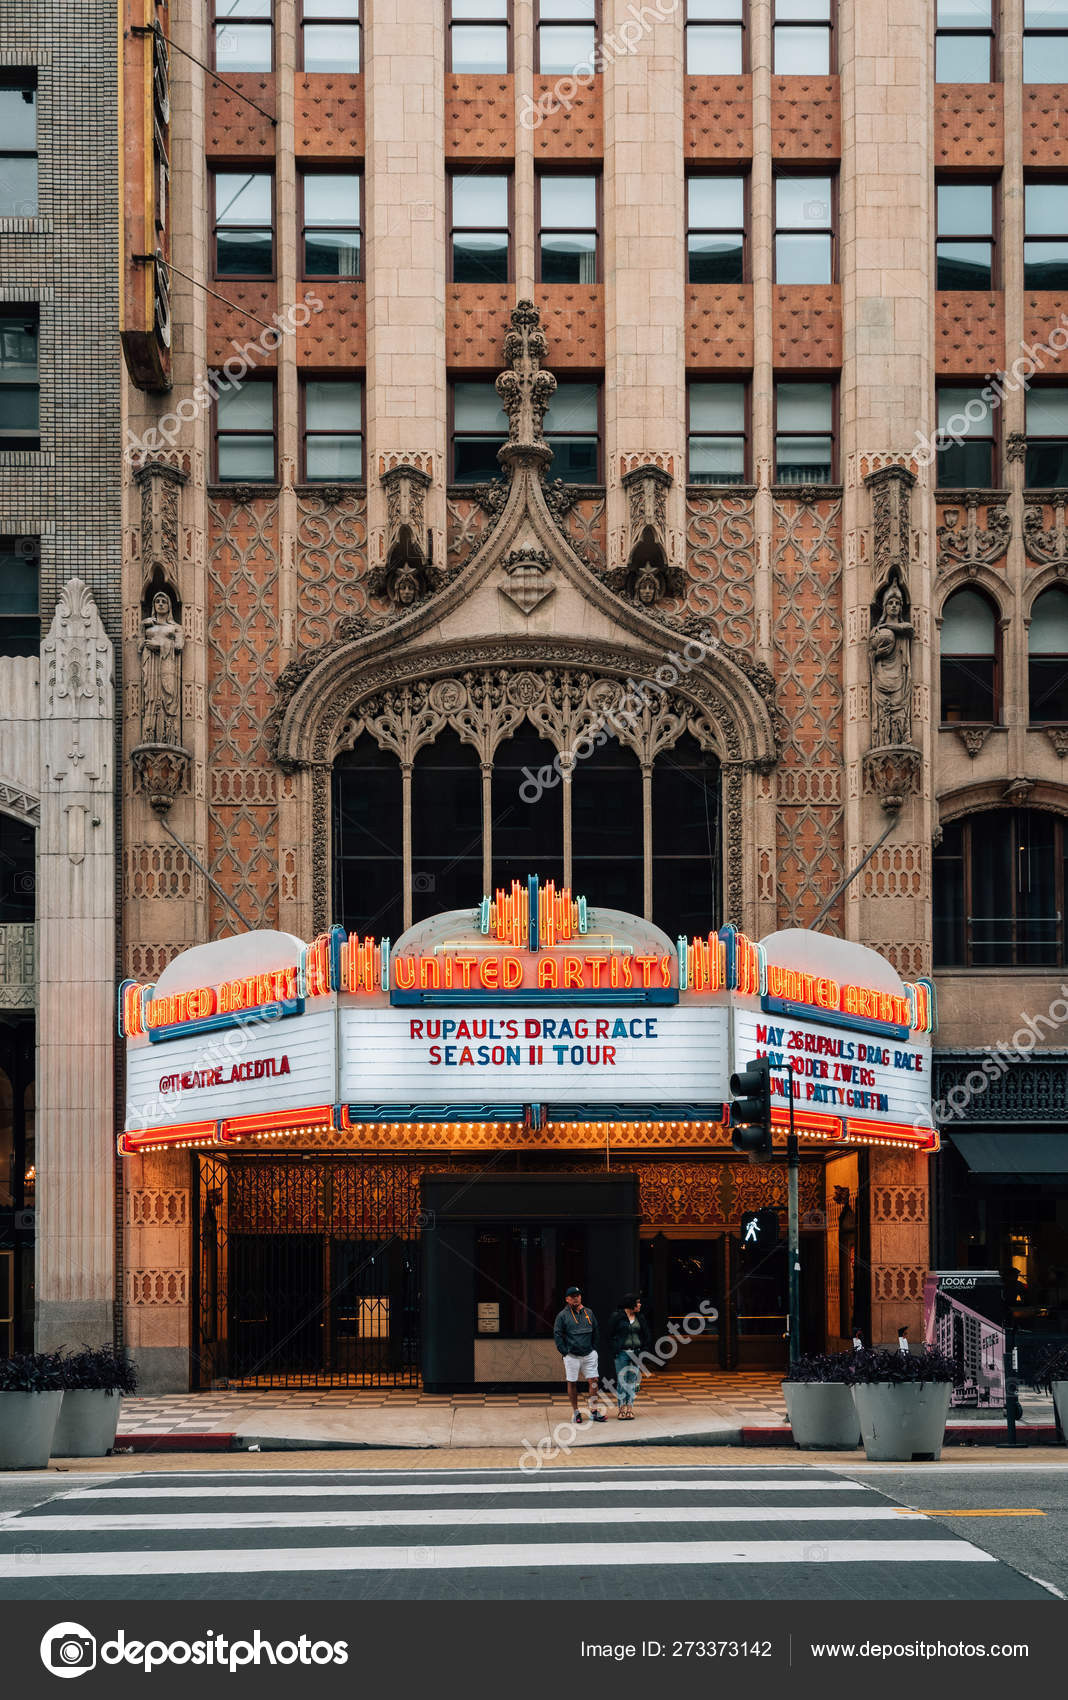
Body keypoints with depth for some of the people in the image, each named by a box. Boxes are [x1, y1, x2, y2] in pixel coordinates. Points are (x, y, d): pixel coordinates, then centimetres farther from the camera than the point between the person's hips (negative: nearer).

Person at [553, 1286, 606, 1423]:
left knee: (593, 1381, -4)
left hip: (589, 1354, 3)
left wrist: (594, 1348, 10)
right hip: (572, 1355, -3)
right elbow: (557, 1334, -2)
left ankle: (594, 1411, 1)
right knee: (572, 1383, 2)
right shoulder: (563, 1315, -2)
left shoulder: (589, 1313, 11)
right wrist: (564, 1352, -8)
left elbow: (595, 1332, 19)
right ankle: (575, 1411, 13)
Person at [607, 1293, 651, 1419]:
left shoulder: (640, 1318, 9)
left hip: (636, 1353, 4)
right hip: (621, 1353, -4)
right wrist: (613, 1351, -9)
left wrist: (644, 1351, 5)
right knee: (622, 1381, -4)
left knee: (633, 1380, 3)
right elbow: (610, 1335, -3)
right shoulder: (617, 1317, -4)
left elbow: (646, 1335, 15)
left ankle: (630, 1407, 8)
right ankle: (621, 1409, 0)